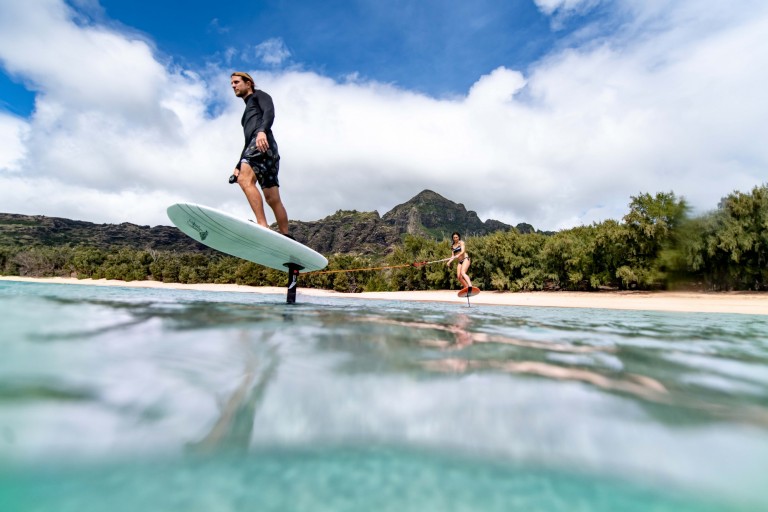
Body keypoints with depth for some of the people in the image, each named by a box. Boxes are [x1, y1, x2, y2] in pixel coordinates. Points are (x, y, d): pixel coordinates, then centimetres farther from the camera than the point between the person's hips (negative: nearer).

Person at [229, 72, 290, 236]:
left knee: (245, 180, -29)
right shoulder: (248, 110, 40)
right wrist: (238, 166, 29)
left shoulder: (258, 95, 18)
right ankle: (286, 239, -3)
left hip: (263, 142, -9)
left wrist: (262, 130, -26)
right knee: (272, 199, -1)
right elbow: (248, 142, 37)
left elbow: (269, 112, -6)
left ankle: (263, 226, -42)